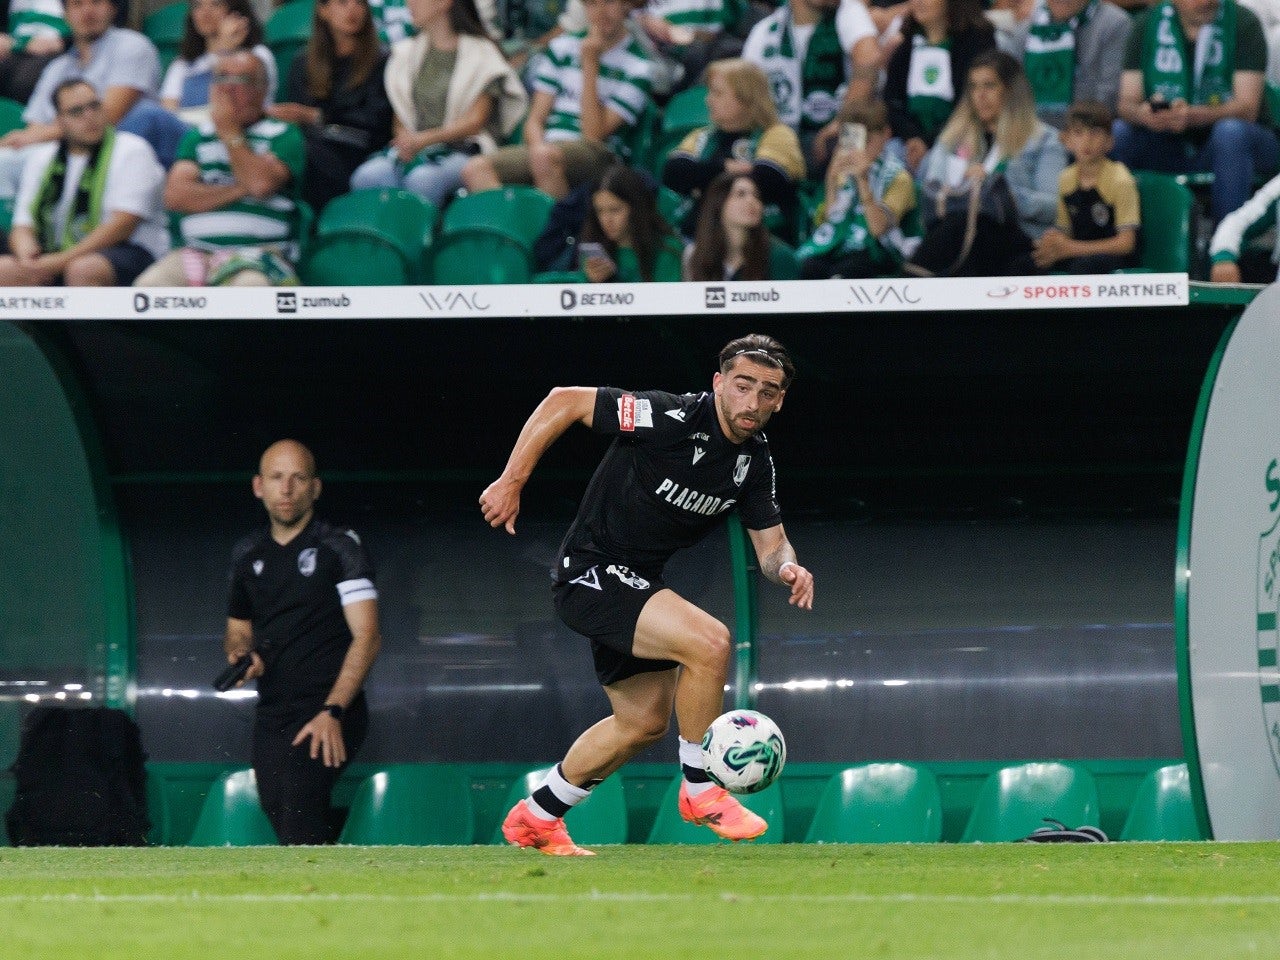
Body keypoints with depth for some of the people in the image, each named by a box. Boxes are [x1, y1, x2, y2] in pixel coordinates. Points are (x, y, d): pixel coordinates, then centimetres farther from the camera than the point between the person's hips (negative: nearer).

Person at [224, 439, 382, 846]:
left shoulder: (338, 548, -2)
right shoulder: (248, 554, 15)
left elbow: (366, 637, -9)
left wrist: (332, 711, -20)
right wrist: (240, 654, 2)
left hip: (327, 714, -6)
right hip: (271, 715, 6)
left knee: (299, 810, -26)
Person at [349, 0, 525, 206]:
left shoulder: (481, 53, 3)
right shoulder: (406, 53, 19)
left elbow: (476, 121, -5)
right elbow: (400, 116, 17)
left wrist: (424, 139, -19)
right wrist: (405, 141, -7)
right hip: (413, 149, 4)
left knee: (422, 180, -38)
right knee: (367, 177, -28)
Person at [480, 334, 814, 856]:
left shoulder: (755, 460, -1)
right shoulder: (670, 418, -23)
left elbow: (770, 544, 3)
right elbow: (564, 401, -18)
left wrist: (787, 568, -21)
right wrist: (511, 482, -16)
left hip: (633, 583, 9)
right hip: (589, 573, -9)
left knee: (644, 722, 20)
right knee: (709, 641, -26)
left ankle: (534, 818, 36)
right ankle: (700, 789, -9)